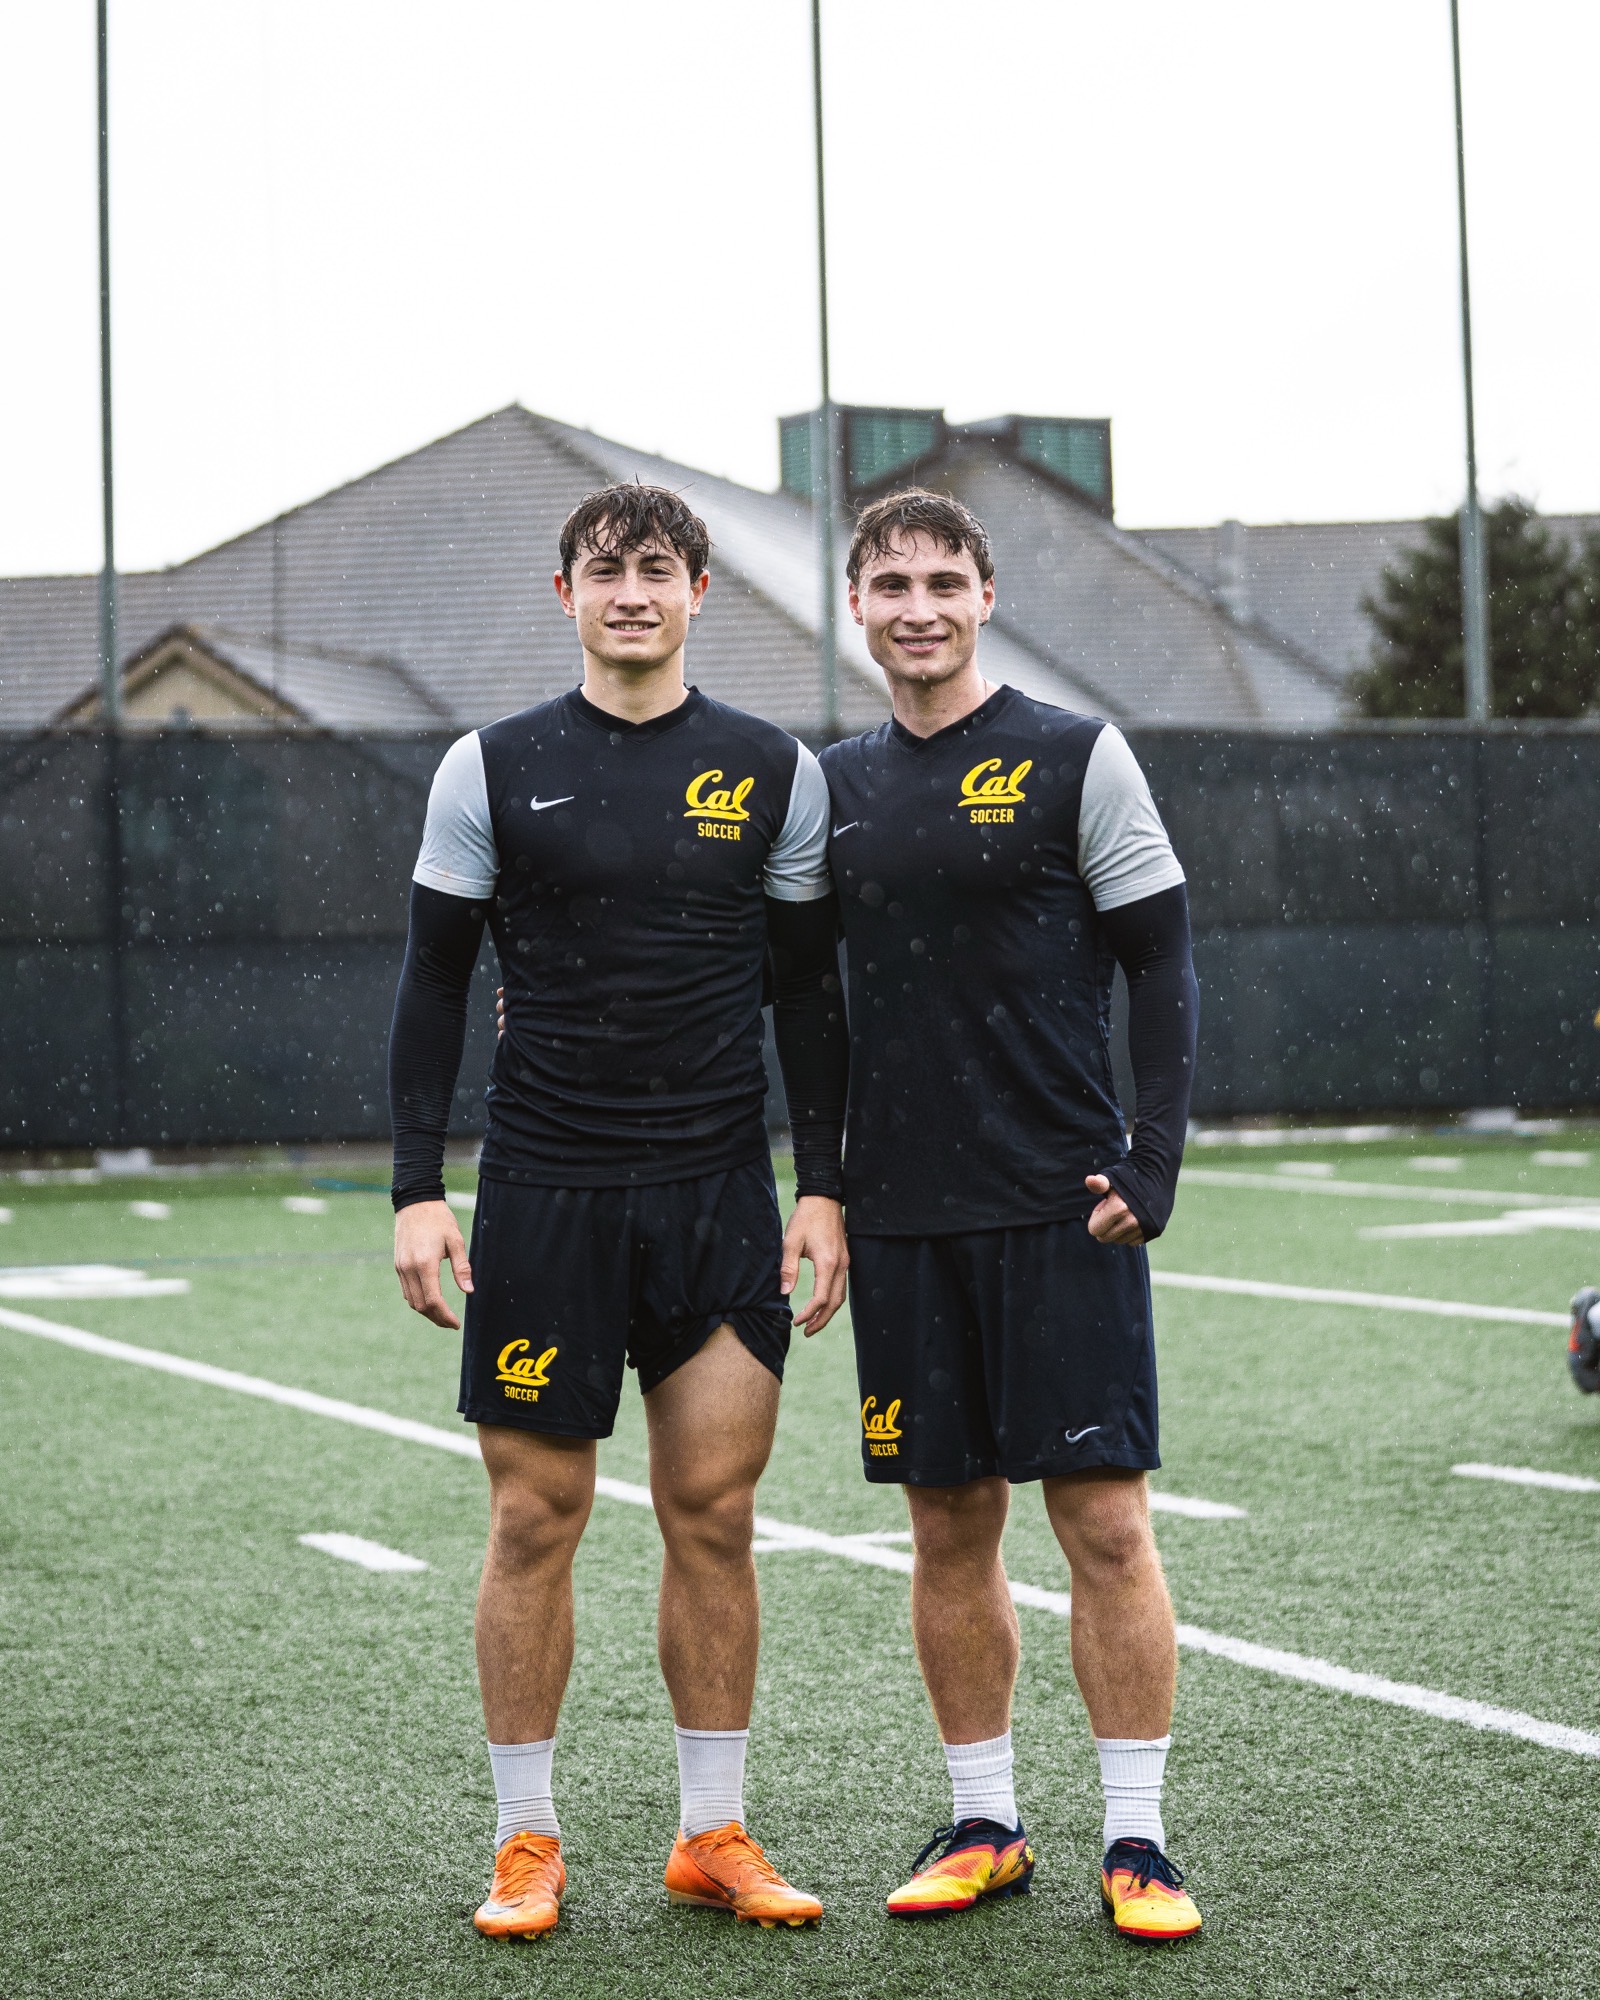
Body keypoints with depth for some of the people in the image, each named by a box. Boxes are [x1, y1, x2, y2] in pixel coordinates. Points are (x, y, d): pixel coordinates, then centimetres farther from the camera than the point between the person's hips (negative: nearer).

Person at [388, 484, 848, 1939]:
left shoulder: (775, 773, 6)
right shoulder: (493, 769, 2)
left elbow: (808, 992, 9)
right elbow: (435, 986, 4)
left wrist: (824, 1187, 3)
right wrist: (417, 1190, -3)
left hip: (720, 1192, 1)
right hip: (543, 1192, -1)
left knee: (715, 1513, 3)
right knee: (537, 1517, 2)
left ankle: (714, 1836, 14)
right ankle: (526, 1843, 14)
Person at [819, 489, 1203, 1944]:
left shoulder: (1075, 759, -1)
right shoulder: (837, 785, 11)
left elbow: (1163, 967, -2)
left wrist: (1155, 1163, -11)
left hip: (1063, 1208, -4)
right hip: (903, 1217, 4)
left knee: (1104, 1519, -4)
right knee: (950, 1524, 8)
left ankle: (1137, 1839, 5)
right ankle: (985, 1829, 18)